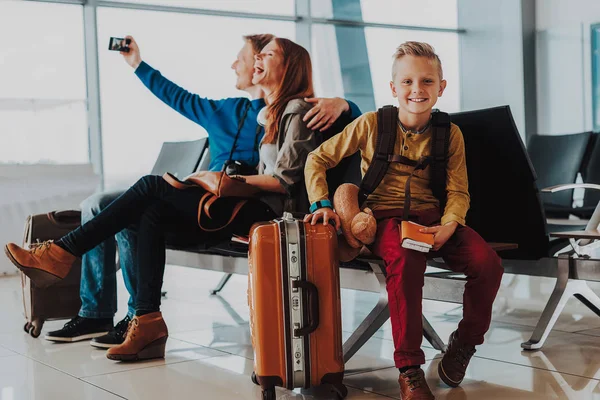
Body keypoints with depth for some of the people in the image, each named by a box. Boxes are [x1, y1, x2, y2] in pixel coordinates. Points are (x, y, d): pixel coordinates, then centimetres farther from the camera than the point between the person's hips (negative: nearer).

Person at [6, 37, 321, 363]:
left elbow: (284, 180, -12)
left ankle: (62, 253, -10)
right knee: (153, 214, -10)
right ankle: (147, 321, -17)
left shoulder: (298, 110, -3)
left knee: (152, 186, -14)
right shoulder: (269, 113, 25)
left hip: (266, 211, -8)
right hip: (249, 208, 8)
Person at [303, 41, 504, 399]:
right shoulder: (371, 124, -2)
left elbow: (458, 191, 2)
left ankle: (465, 341, 6)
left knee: (488, 263, -23)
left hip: (431, 216, 3)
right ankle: (409, 367, -25)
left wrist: (449, 225, -18)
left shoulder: (450, 133, 4)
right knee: (406, 262, -38)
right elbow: (318, 160, 3)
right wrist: (322, 202, -11)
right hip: (385, 217, -3)